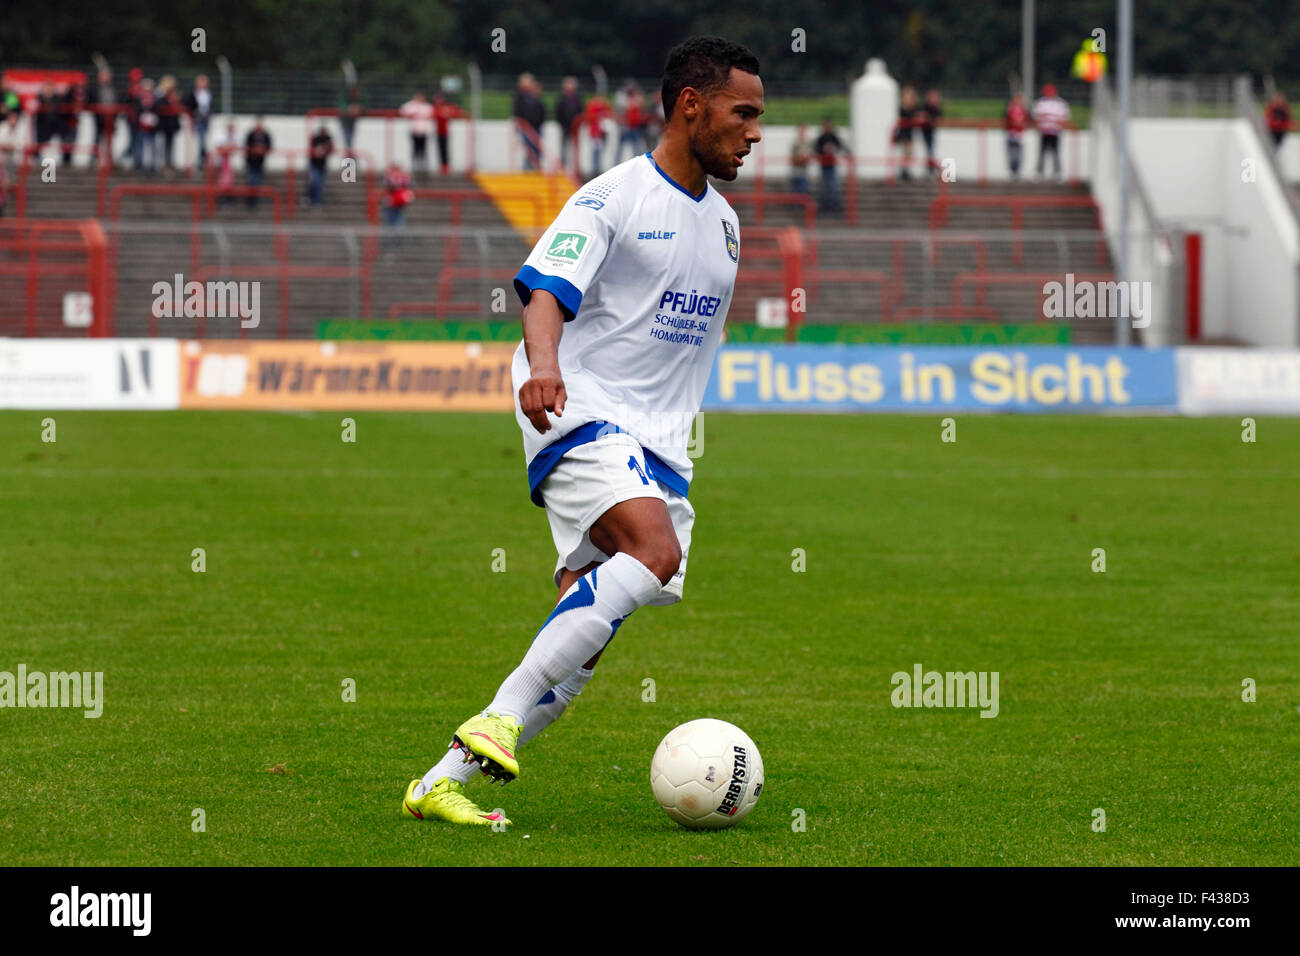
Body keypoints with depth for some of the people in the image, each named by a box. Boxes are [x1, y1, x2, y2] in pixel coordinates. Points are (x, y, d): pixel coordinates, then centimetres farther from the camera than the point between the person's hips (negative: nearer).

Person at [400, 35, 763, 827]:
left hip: (659, 445, 7)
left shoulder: (725, 224, 19)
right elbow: (546, 293, -17)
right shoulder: (614, 197, -5)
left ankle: (446, 779, -2)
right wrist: (542, 367, -37)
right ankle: (498, 719, -31)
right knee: (654, 550, -32)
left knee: (584, 638, -6)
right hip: (582, 414, -7)